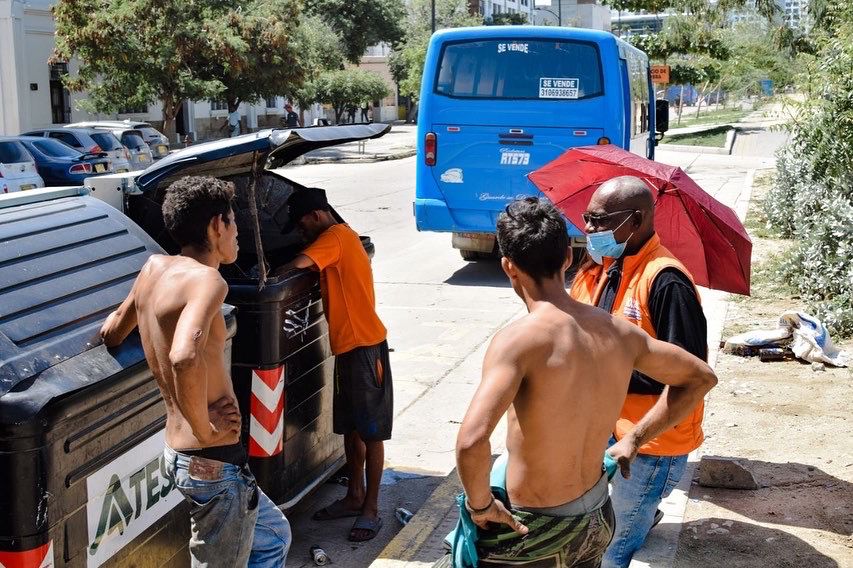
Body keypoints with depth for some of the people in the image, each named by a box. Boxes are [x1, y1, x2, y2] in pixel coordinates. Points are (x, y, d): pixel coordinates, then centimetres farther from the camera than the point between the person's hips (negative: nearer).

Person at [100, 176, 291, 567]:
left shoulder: (154, 268, 7)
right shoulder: (205, 278, -19)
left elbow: (111, 333, 21)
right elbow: (185, 359, -37)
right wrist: (206, 431, -24)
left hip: (179, 456, 10)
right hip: (213, 462, -9)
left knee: (274, 536, 27)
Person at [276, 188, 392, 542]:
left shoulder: (335, 236, -14)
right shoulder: (342, 238, 17)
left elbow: (298, 264, -27)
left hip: (364, 345, -10)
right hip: (348, 345, 10)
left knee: (371, 431, -1)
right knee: (350, 427, 17)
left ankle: (371, 509, 6)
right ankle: (354, 498, 29)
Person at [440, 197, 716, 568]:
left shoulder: (518, 339, -25)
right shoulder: (619, 332, -4)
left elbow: (471, 441, -38)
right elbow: (701, 378, 11)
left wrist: (481, 504, -19)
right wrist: (634, 440, 12)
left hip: (535, 535, -6)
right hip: (599, 521, 6)